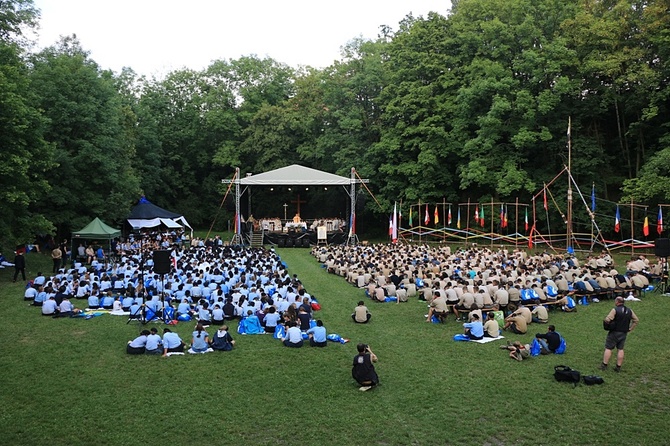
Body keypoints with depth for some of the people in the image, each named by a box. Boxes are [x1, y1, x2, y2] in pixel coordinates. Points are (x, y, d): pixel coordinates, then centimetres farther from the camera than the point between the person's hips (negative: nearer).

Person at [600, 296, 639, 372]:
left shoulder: (615, 310, -15)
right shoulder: (629, 311, 6)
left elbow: (607, 319, -23)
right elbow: (636, 320, 12)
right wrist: (630, 329, 11)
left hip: (614, 332, -6)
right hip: (624, 333, 6)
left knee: (608, 348, 1)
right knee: (620, 349, 11)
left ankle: (604, 365, 2)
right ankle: (618, 367, 12)